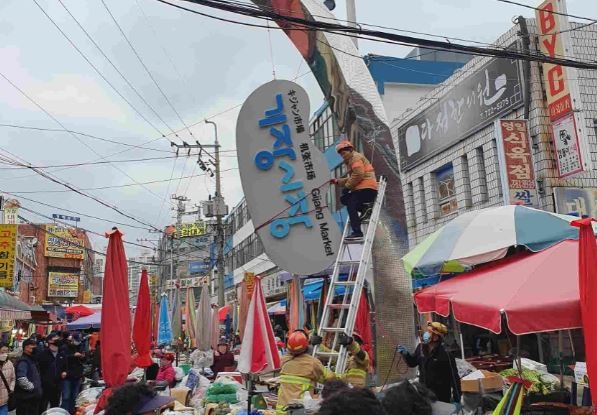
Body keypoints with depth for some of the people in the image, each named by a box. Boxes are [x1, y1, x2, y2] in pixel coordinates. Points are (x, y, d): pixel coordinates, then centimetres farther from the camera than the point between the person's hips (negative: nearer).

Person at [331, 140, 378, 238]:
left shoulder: (356, 157, -5)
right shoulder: (351, 161, 27)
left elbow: (358, 175, -19)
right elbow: (351, 178, 25)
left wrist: (347, 186, -12)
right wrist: (337, 181, 15)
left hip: (366, 188, -11)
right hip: (360, 189, 11)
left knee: (351, 205, -14)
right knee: (344, 199, 13)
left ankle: (357, 232, -17)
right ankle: (365, 207, -1)